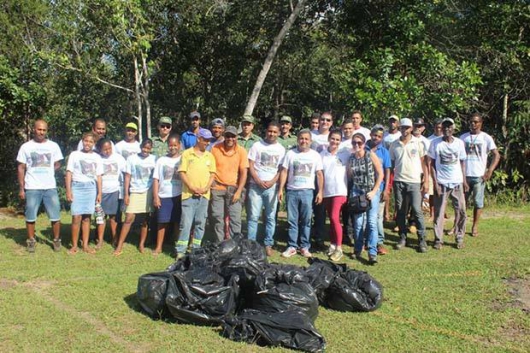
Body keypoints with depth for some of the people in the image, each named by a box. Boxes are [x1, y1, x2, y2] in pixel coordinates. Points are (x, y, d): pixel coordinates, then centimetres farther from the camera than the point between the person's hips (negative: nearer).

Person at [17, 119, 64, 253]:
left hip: (50, 187, 1)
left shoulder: (53, 146, 5)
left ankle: (57, 240, 14)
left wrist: (46, 172, -2)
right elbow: (21, 168, 3)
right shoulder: (26, 147, 2)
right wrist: (21, 188, -2)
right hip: (32, 188, 0)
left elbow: (57, 164, 13)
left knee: (55, 216, 0)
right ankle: (31, 241, 18)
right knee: (30, 217, 5)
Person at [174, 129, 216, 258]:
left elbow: (212, 174, 10)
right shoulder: (187, 153, 1)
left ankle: (196, 249, 16)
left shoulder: (210, 156, 11)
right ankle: (180, 250, -1)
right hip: (189, 194, -4)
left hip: (204, 195, 4)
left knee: (200, 223, 7)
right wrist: (192, 188, -12)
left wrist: (206, 188, -6)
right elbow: (182, 172, -3)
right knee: (186, 223, -5)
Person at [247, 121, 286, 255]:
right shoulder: (257, 145, 5)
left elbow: (281, 169, 5)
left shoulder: (281, 149, 8)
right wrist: (258, 181, -9)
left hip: (272, 186, 1)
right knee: (253, 216, -1)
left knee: (271, 217, 3)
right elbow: (250, 165, 2)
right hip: (256, 185, -1)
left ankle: (268, 244, 10)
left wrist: (272, 182, -9)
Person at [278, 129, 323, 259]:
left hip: (307, 191, 0)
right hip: (292, 191, 0)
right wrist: (280, 189, -3)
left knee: (306, 221, 3)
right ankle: (292, 246, 9)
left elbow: (319, 174, 5)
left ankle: (305, 247, 11)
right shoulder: (290, 153, 5)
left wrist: (320, 192, -2)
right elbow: (284, 172, 4)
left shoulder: (315, 155, 5)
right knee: (292, 220, 3)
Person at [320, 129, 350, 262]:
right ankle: (332, 244, 22)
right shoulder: (322, 154, 6)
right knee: (331, 219, 12)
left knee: (335, 218, -14)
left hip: (339, 190, -4)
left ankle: (339, 248, -7)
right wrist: (319, 190, 5)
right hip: (326, 191, 4)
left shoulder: (345, 154, -1)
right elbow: (319, 172, 9)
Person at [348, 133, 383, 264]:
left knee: (372, 222, -8)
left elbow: (380, 174, -3)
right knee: (358, 222, 2)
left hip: (372, 191, -2)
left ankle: (372, 253, -6)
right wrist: (350, 193, 4)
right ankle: (357, 250, 17)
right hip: (356, 192, 2)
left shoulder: (371, 155, -4)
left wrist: (374, 191, -8)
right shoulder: (351, 158, 4)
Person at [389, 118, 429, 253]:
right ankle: (402, 238, 16)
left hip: (414, 182, -2)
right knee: (400, 211, 7)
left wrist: (426, 180, -4)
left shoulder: (418, 143, 2)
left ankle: (422, 240, 2)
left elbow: (423, 162, 3)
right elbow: (391, 164, 10)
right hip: (398, 182, 2)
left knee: (417, 211, -6)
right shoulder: (394, 145, 8)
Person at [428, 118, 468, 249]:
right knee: (439, 212, 0)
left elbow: (462, 162, 11)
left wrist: (464, 180, 3)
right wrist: (435, 183, -8)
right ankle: (438, 239, 9)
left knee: (461, 211, 3)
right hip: (441, 183, -2)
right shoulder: (435, 143, -2)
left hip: (457, 183, 2)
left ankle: (459, 238, 16)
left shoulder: (459, 143, 5)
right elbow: (432, 164, -1)